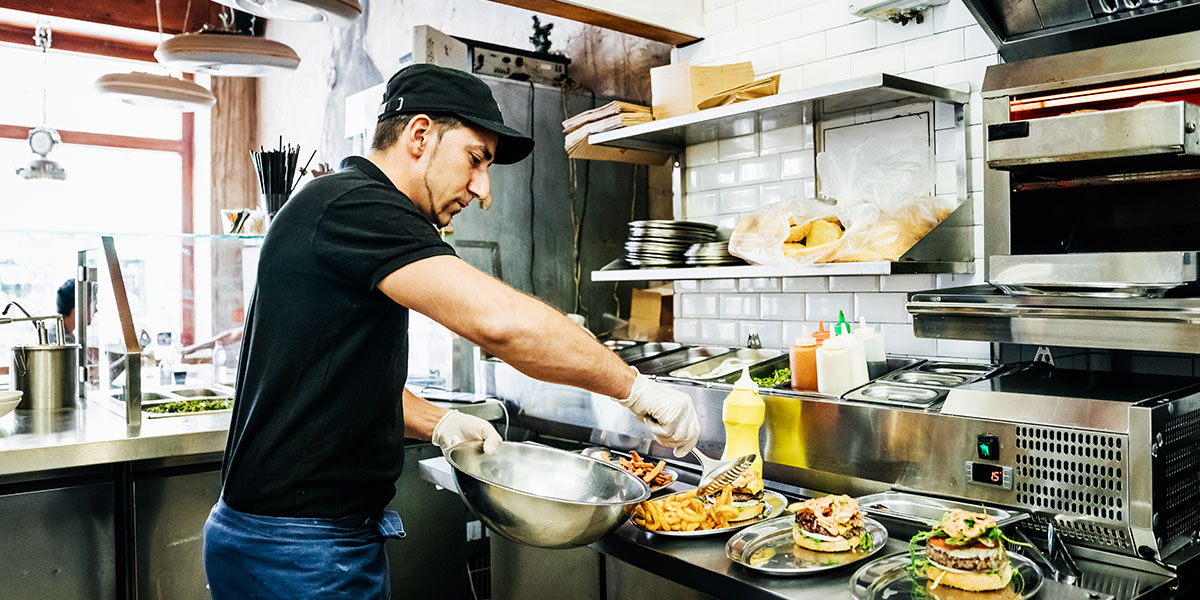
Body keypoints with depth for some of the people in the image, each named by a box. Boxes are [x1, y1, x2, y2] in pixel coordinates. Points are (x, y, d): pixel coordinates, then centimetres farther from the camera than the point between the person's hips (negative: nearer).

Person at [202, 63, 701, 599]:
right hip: (302, 554, -10)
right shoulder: (354, 205, -20)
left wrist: (437, 423, 5)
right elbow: (501, 321, -32)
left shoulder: (344, 209, 14)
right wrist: (635, 388, -20)